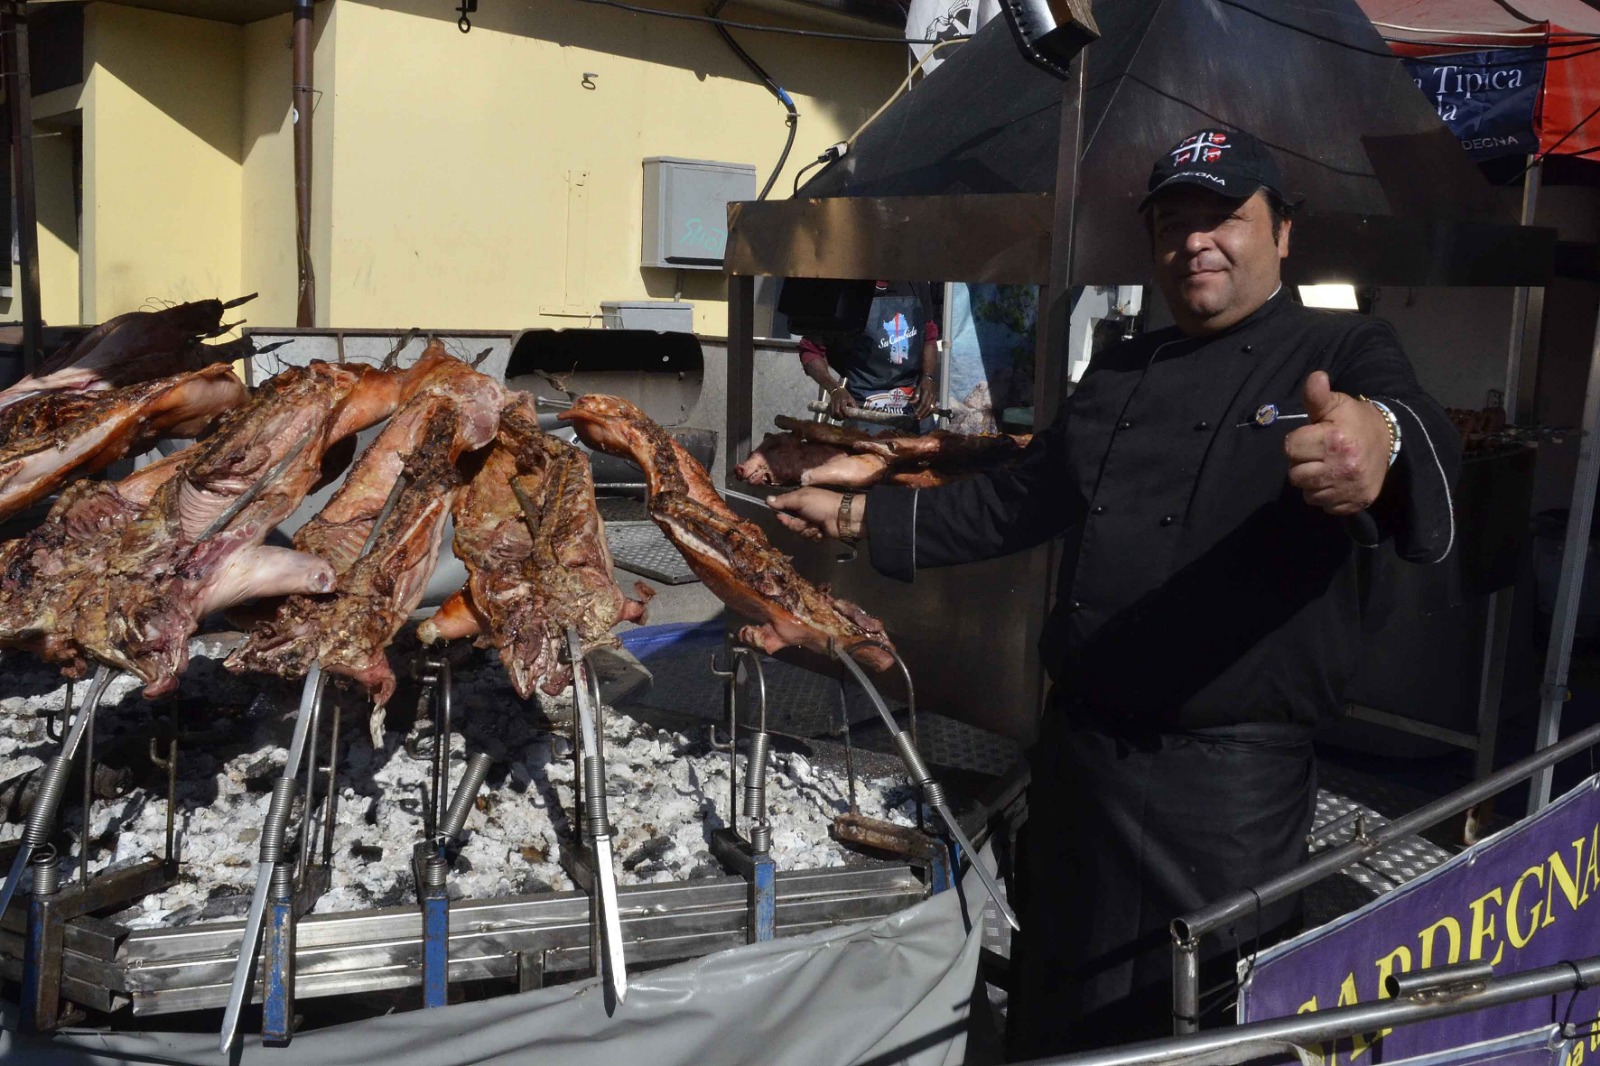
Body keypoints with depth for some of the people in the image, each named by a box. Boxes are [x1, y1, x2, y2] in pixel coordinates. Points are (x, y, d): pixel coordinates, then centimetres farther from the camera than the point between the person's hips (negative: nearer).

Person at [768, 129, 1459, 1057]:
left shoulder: (1345, 358, -5)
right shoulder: (1120, 373, 13)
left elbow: (1427, 441, -28)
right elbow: (1022, 502, 21)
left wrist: (1381, 439, -53)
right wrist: (859, 516, 17)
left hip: (1227, 778, -5)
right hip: (1077, 753, 6)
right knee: (1057, 1020, 20)